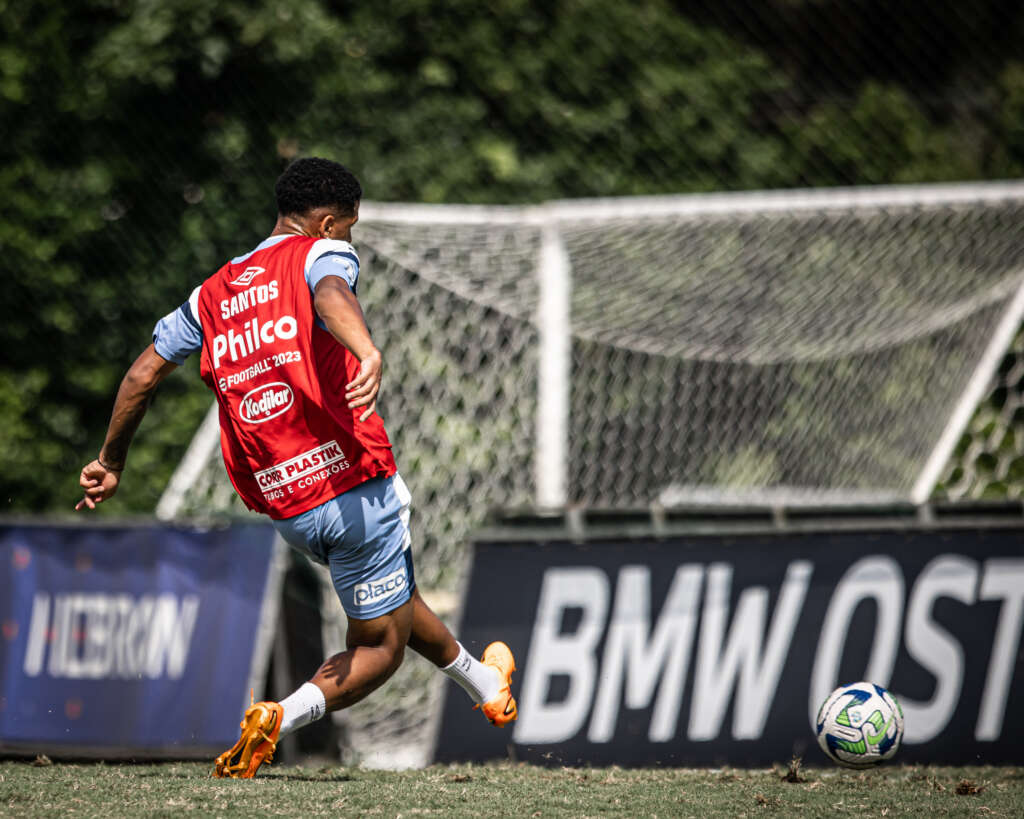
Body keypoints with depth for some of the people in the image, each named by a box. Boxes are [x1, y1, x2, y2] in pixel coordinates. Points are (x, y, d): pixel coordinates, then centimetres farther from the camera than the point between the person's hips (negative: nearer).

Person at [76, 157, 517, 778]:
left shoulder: (213, 293, 16)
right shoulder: (322, 253, -1)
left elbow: (143, 377, 15)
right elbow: (332, 295, -26)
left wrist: (112, 464, 26)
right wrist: (369, 352, -45)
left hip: (282, 507, 7)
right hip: (354, 486, -7)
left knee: (398, 598, 31)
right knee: (379, 649, 5)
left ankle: (482, 682, 51)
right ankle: (278, 719, -19)